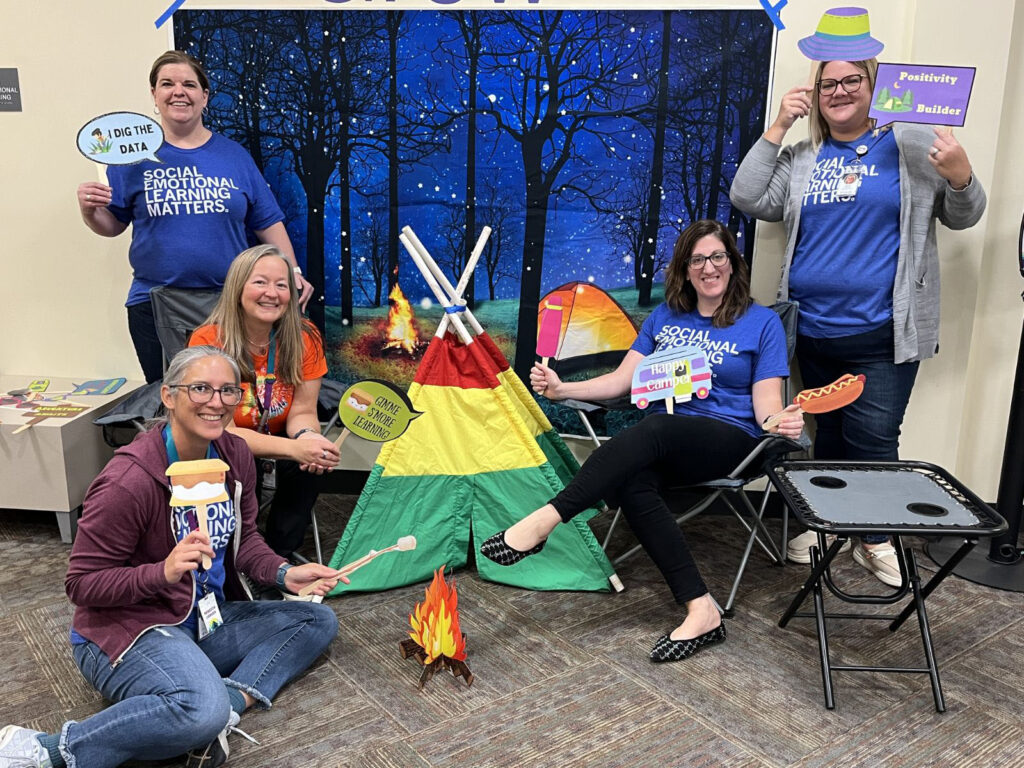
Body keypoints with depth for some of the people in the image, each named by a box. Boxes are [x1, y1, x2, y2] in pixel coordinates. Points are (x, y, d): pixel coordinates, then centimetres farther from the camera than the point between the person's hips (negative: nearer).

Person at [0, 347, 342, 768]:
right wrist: (164, 572, -32)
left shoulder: (234, 455, -1)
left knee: (318, 620, 3)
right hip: (128, 629, -8)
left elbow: (245, 539, 12)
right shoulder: (128, 481, -22)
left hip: (208, 619, 8)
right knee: (203, 710, -36)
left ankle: (232, 698, -16)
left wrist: (284, 573, -8)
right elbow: (82, 584, -16)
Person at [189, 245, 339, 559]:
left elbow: (302, 411, -10)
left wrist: (307, 437, -36)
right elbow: (221, 429, -25)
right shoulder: (208, 341, -22)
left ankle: (279, 556, -7)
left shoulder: (305, 337, -12)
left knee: (308, 462, -27)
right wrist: (294, 447, -40)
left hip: (276, 438, 3)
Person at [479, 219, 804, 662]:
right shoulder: (665, 316, 18)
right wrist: (561, 389, -3)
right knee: (632, 483, -33)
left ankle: (544, 520, -40)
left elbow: (766, 402, -1)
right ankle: (701, 610, -33)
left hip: (729, 439, -4)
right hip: (665, 443, 4)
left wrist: (783, 421, -25)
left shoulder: (762, 323, 7)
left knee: (654, 429, -37)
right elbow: (621, 380, 13)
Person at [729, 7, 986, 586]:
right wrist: (777, 129, -3)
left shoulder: (910, 146, 1)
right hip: (815, 334, 4)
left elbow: (963, 217, 5)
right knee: (829, 433, 16)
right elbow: (748, 199, -1)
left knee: (873, 441, -2)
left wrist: (959, 176, -17)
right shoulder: (801, 158, 10)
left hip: (883, 335, -3)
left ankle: (876, 539, 18)